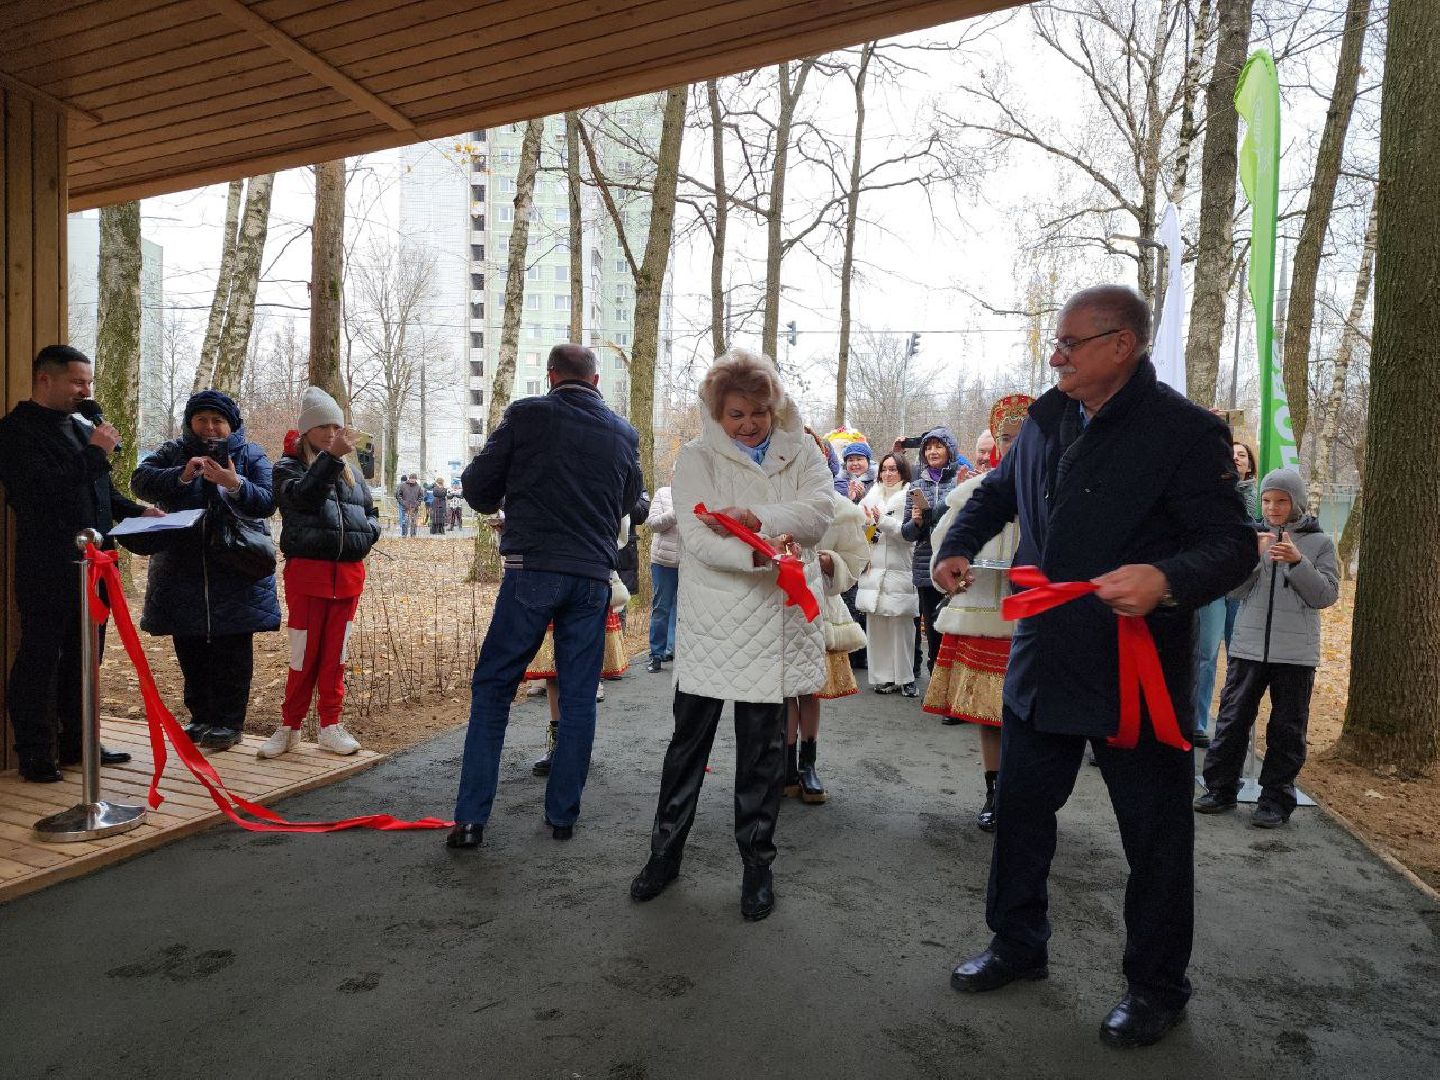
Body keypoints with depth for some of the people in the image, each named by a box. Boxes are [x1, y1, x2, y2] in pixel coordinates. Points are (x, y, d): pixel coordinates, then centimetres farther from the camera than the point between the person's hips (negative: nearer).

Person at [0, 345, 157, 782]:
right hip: (48, 571, -7)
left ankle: (77, 742, 25)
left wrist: (138, 511, 7)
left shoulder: (80, 427, 15)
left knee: (83, 660, 14)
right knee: (39, 660, 2)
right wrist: (95, 452, -17)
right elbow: (40, 491, -22)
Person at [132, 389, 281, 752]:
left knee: (231, 651, 0)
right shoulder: (174, 452, 8)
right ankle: (202, 716, 24)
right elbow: (140, 480, -9)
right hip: (183, 571, 3)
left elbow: (267, 502, -9)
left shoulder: (251, 455, 3)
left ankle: (228, 722, 9)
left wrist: (236, 485, -27)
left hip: (235, 572, -3)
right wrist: (181, 475, -25)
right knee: (190, 651, 11)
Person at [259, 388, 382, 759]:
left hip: (348, 573, 4)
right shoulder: (288, 467, 2)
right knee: (304, 654, 1)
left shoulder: (352, 473, 16)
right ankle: (290, 726, 15)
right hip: (307, 571, -4)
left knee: (335, 653, 9)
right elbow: (302, 495, -20)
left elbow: (372, 514, 24)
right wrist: (331, 457, -28)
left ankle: (330, 727, 18)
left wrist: (366, 531, 2)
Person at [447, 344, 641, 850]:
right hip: (593, 576, 3)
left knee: (492, 689, 6)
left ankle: (471, 818, 5)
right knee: (579, 696, 10)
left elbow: (477, 488, 2)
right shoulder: (624, 434, 9)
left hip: (532, 569, -3)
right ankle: (562, 816, 16)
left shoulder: (526, 415, -2)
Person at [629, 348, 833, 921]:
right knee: (689, 738, 9)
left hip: (775, 622, 2)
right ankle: (665, 852, 27)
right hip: (711, 621, -1)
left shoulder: (797, 451, 8)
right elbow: (697, 536, -14)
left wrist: (757, 519, -24)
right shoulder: (697, 457, -1)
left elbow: (821, 508, -9)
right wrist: (759, 553, -31)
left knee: (763, 745, 10)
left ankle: (757, 863, 25)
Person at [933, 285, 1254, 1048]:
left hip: (1136, 675, -6)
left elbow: (1233, 544, -16)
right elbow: (998, 492, 22)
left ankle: (1156, 987, 31)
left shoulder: (1185, 432, -13)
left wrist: (1166, 579, -35)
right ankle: (1018, 945, 38)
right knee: (1020, 810, 17)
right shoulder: (1047, 419, 6)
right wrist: (958, 546, 7)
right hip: (1042, 665, 6)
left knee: (1154, 835, 10)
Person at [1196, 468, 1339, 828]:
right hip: (1248, 647, 1)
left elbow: (1326, 595, -3)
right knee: (1232, 720, 5)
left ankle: (1276, 799, 16)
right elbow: (1234, 589, 0)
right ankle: (1221, 789, 16)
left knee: (1287, 730, 6)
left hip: (1296, 653, -1)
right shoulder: (1254, 537, 6)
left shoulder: (1320, 543, 3)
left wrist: (1297, 562, -17)